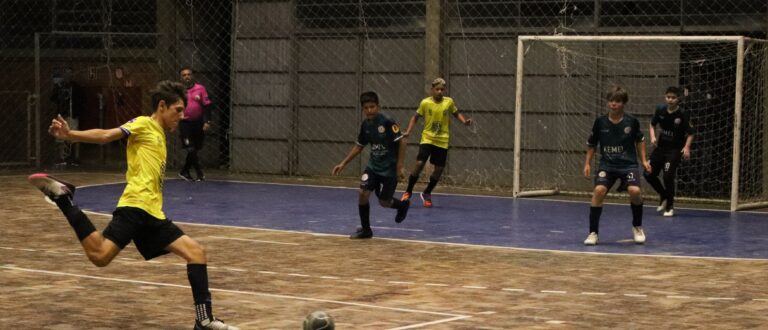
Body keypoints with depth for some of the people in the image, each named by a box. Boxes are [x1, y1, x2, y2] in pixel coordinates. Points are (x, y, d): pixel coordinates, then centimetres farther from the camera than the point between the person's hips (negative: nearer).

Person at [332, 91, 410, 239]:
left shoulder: (387, 122, -18)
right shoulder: (365, 124, 1)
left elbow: (401, 142, -16)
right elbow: (359, 146, 13)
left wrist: (399, 166, -18)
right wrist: (343, 163, 9)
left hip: (389, 168, -5)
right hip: (373, 166, 5)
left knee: (384, 202, 2)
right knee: (363, 193, -11)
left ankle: (403, 205, 36)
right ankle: (365, 229, 4)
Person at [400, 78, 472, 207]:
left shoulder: (449, 102, -3)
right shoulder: (425, 103, -7)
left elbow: (456, 113, 15)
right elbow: (415, 117, 5)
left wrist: (464, 121, -3)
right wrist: (408, 131, -4)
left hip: (442, 141, 2)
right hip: (427, 139, -2)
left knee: (439, 169, 4)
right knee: (419, 164, -15)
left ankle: (427, 194, 25)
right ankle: (408, 192, 3)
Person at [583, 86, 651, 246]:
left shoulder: (632, 121, -5)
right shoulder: (600, 122, -4)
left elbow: (640, 140, 14)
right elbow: (591, 144, 10)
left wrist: (643, 160, 9)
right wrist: (587, 163, 5)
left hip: (628, 164, -1)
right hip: (607, 165, 1)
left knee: (634, 191, -24)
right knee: (598, 190, -24)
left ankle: (637, 227, 5)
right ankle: (593, 232, -10)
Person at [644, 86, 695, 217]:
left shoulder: (683, 114, -15)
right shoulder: (660, 110, -3)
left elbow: (690, 133, -10)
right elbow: (653, 124, 13)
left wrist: (686, 147, -24)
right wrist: (653, 136, -5)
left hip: (675, 150, -5)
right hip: (661, 147, 5)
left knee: (668, 176, -15)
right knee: (649, 174, 4)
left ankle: (670, 207, 4)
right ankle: (663, 196, 30)